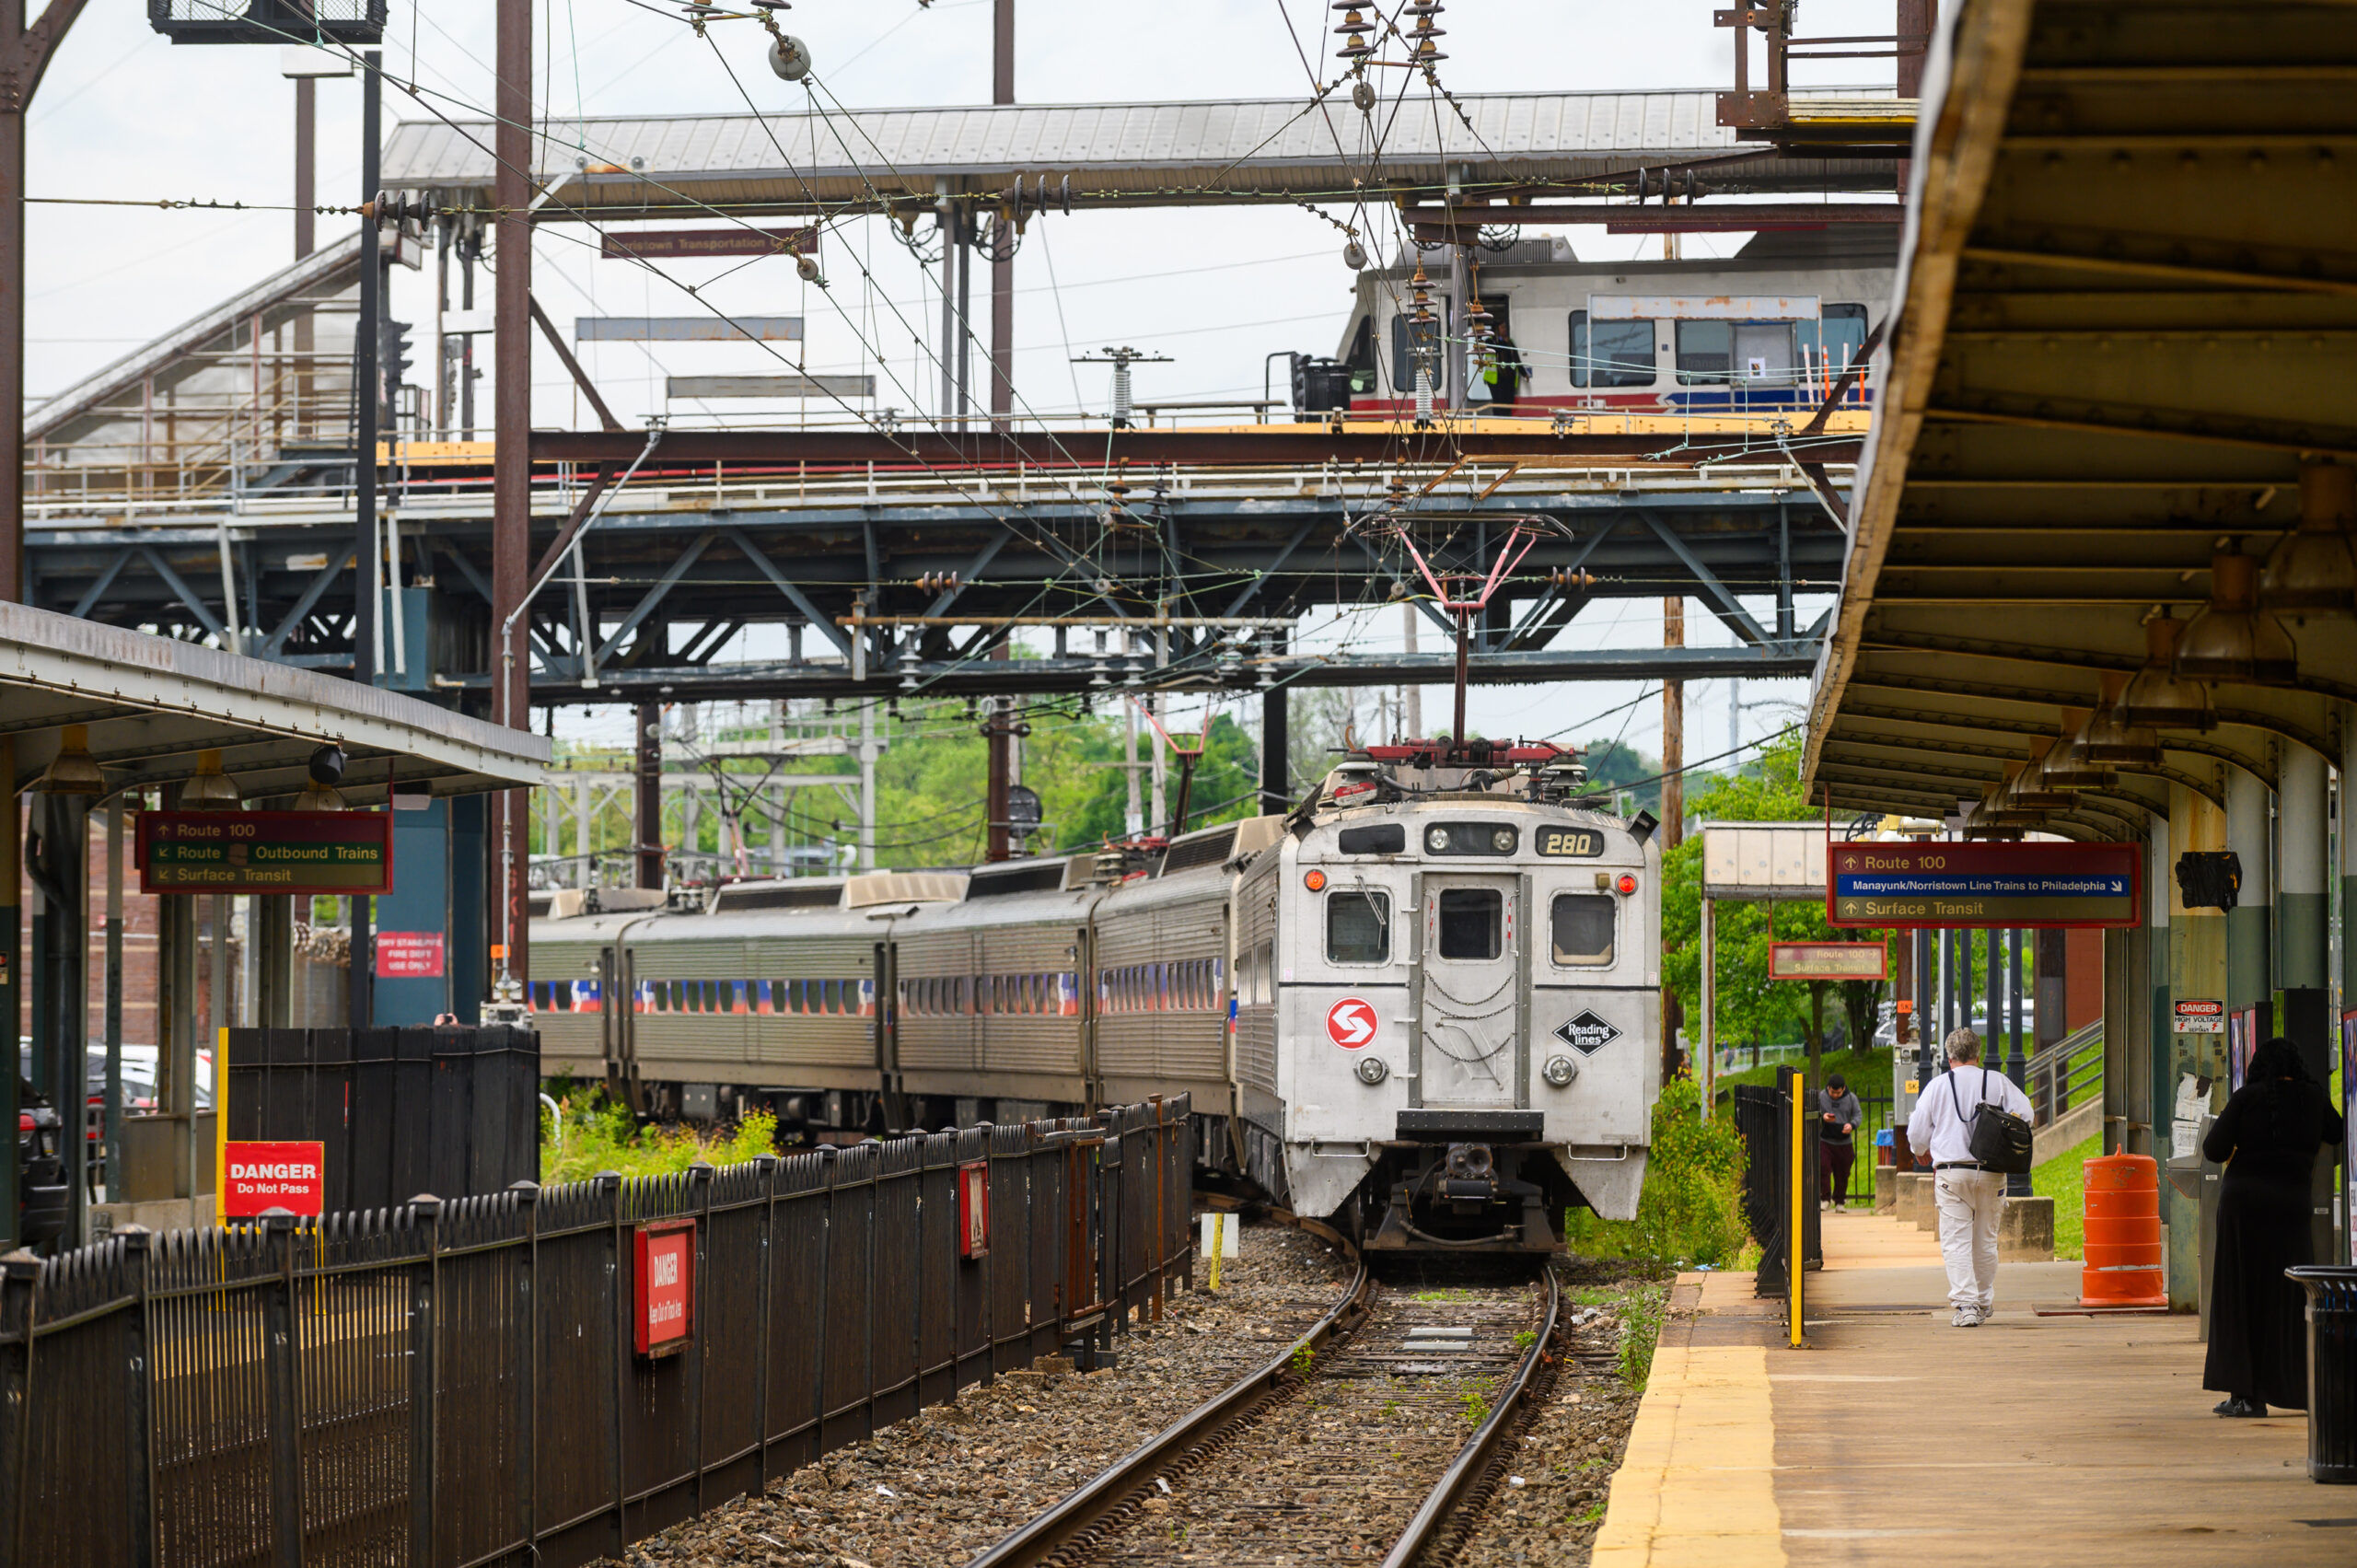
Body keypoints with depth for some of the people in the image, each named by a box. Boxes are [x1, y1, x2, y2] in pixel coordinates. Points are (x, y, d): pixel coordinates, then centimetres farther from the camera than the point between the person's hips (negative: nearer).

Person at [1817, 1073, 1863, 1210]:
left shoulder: (1851, 1098, 1)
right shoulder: (1820, 1096, -1)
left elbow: (1858, 1115, 3)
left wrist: (1852, 1125, -19)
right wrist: (1822, 1116, -20)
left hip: (1844, 1142, 1)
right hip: (1825, 1141, -1)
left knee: (1842, 1173, 6)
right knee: (1823, 1169, -13)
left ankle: (1839, 1201, 19)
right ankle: (1825, 1198, -2)